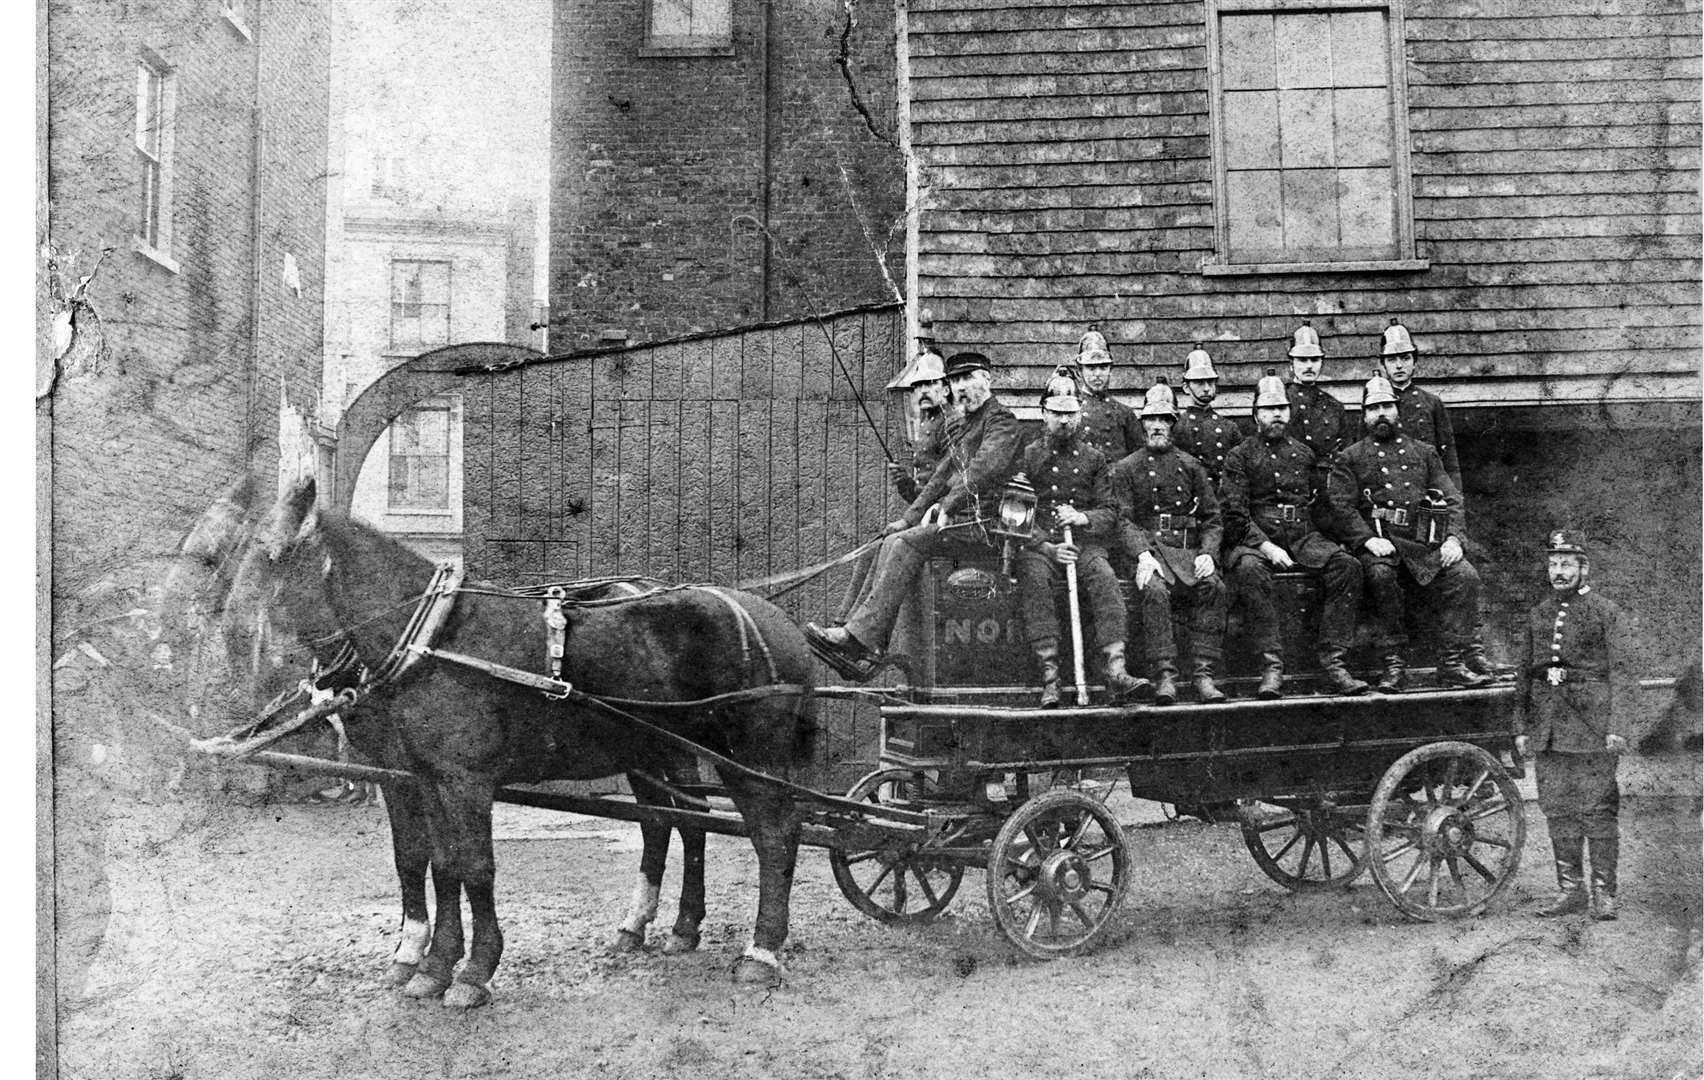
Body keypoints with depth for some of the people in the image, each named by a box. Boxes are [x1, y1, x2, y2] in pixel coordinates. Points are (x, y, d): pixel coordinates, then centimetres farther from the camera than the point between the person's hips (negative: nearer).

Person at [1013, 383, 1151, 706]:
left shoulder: (1095, 459, 15)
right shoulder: (1028, 456, 9)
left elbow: (1110, 512, 9)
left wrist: (1083, 518, -13)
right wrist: (1047, 547, -12)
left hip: (1086, 543, 1)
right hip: (1038, 545, -1)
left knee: (1104, 578, -31)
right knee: (1035, 581, -34)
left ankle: (1116, 671, -41)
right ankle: (1050, 676, -39)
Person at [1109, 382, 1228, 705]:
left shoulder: (1190, 466, 18)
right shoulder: (1126, 468, 11)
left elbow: (1212, 518, 14)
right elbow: (1124, 520, 0)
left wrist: (1208, 553, -6)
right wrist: (1143, 554, -19)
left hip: (1190, 549, 2)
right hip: (1149, 548, -2)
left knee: (1213, 586, -28)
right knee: (1155, 588, -34)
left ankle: (1204, 676, -27)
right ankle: (1164, 675, -33)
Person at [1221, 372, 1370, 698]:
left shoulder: (1303, 452, 20)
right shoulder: (1240, 456, 6)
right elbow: (1235, 515, -3)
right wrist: (1266, 546, -16)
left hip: (1303, 536, 4)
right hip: (1257, 537, -4)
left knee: (1347, 566, -25)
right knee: (1249, 570, -38)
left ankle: (1333, 662, -24)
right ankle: (1271, 665, -36)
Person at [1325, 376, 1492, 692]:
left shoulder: (1423, 452, 23)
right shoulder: (1350, 458, 13)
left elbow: (1451, 499, 15)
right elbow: (1340, 507, 1)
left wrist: (1453, 538, -3)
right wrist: (1369, 540, -16)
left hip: (1426, 542, 3)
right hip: (1377, 542, -3)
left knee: (1465, 575, -23)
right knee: (1380, 574, -36)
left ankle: (1452, 662, -17)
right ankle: (1394, 663, -26)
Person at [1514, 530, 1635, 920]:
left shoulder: (1606, 613, 0)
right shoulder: (1537, 615, 14)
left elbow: (1621, 673, -6)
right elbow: (1524, 675, 17)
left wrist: (1617, 726, -15)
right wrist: (1521, 728, 12)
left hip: (1592, 727, -5)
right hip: (1548, 732, 5)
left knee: (1597, 811, -1)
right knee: (1557, 811, 8)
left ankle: (1603, 892, 6)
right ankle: (1570, 890, 16)